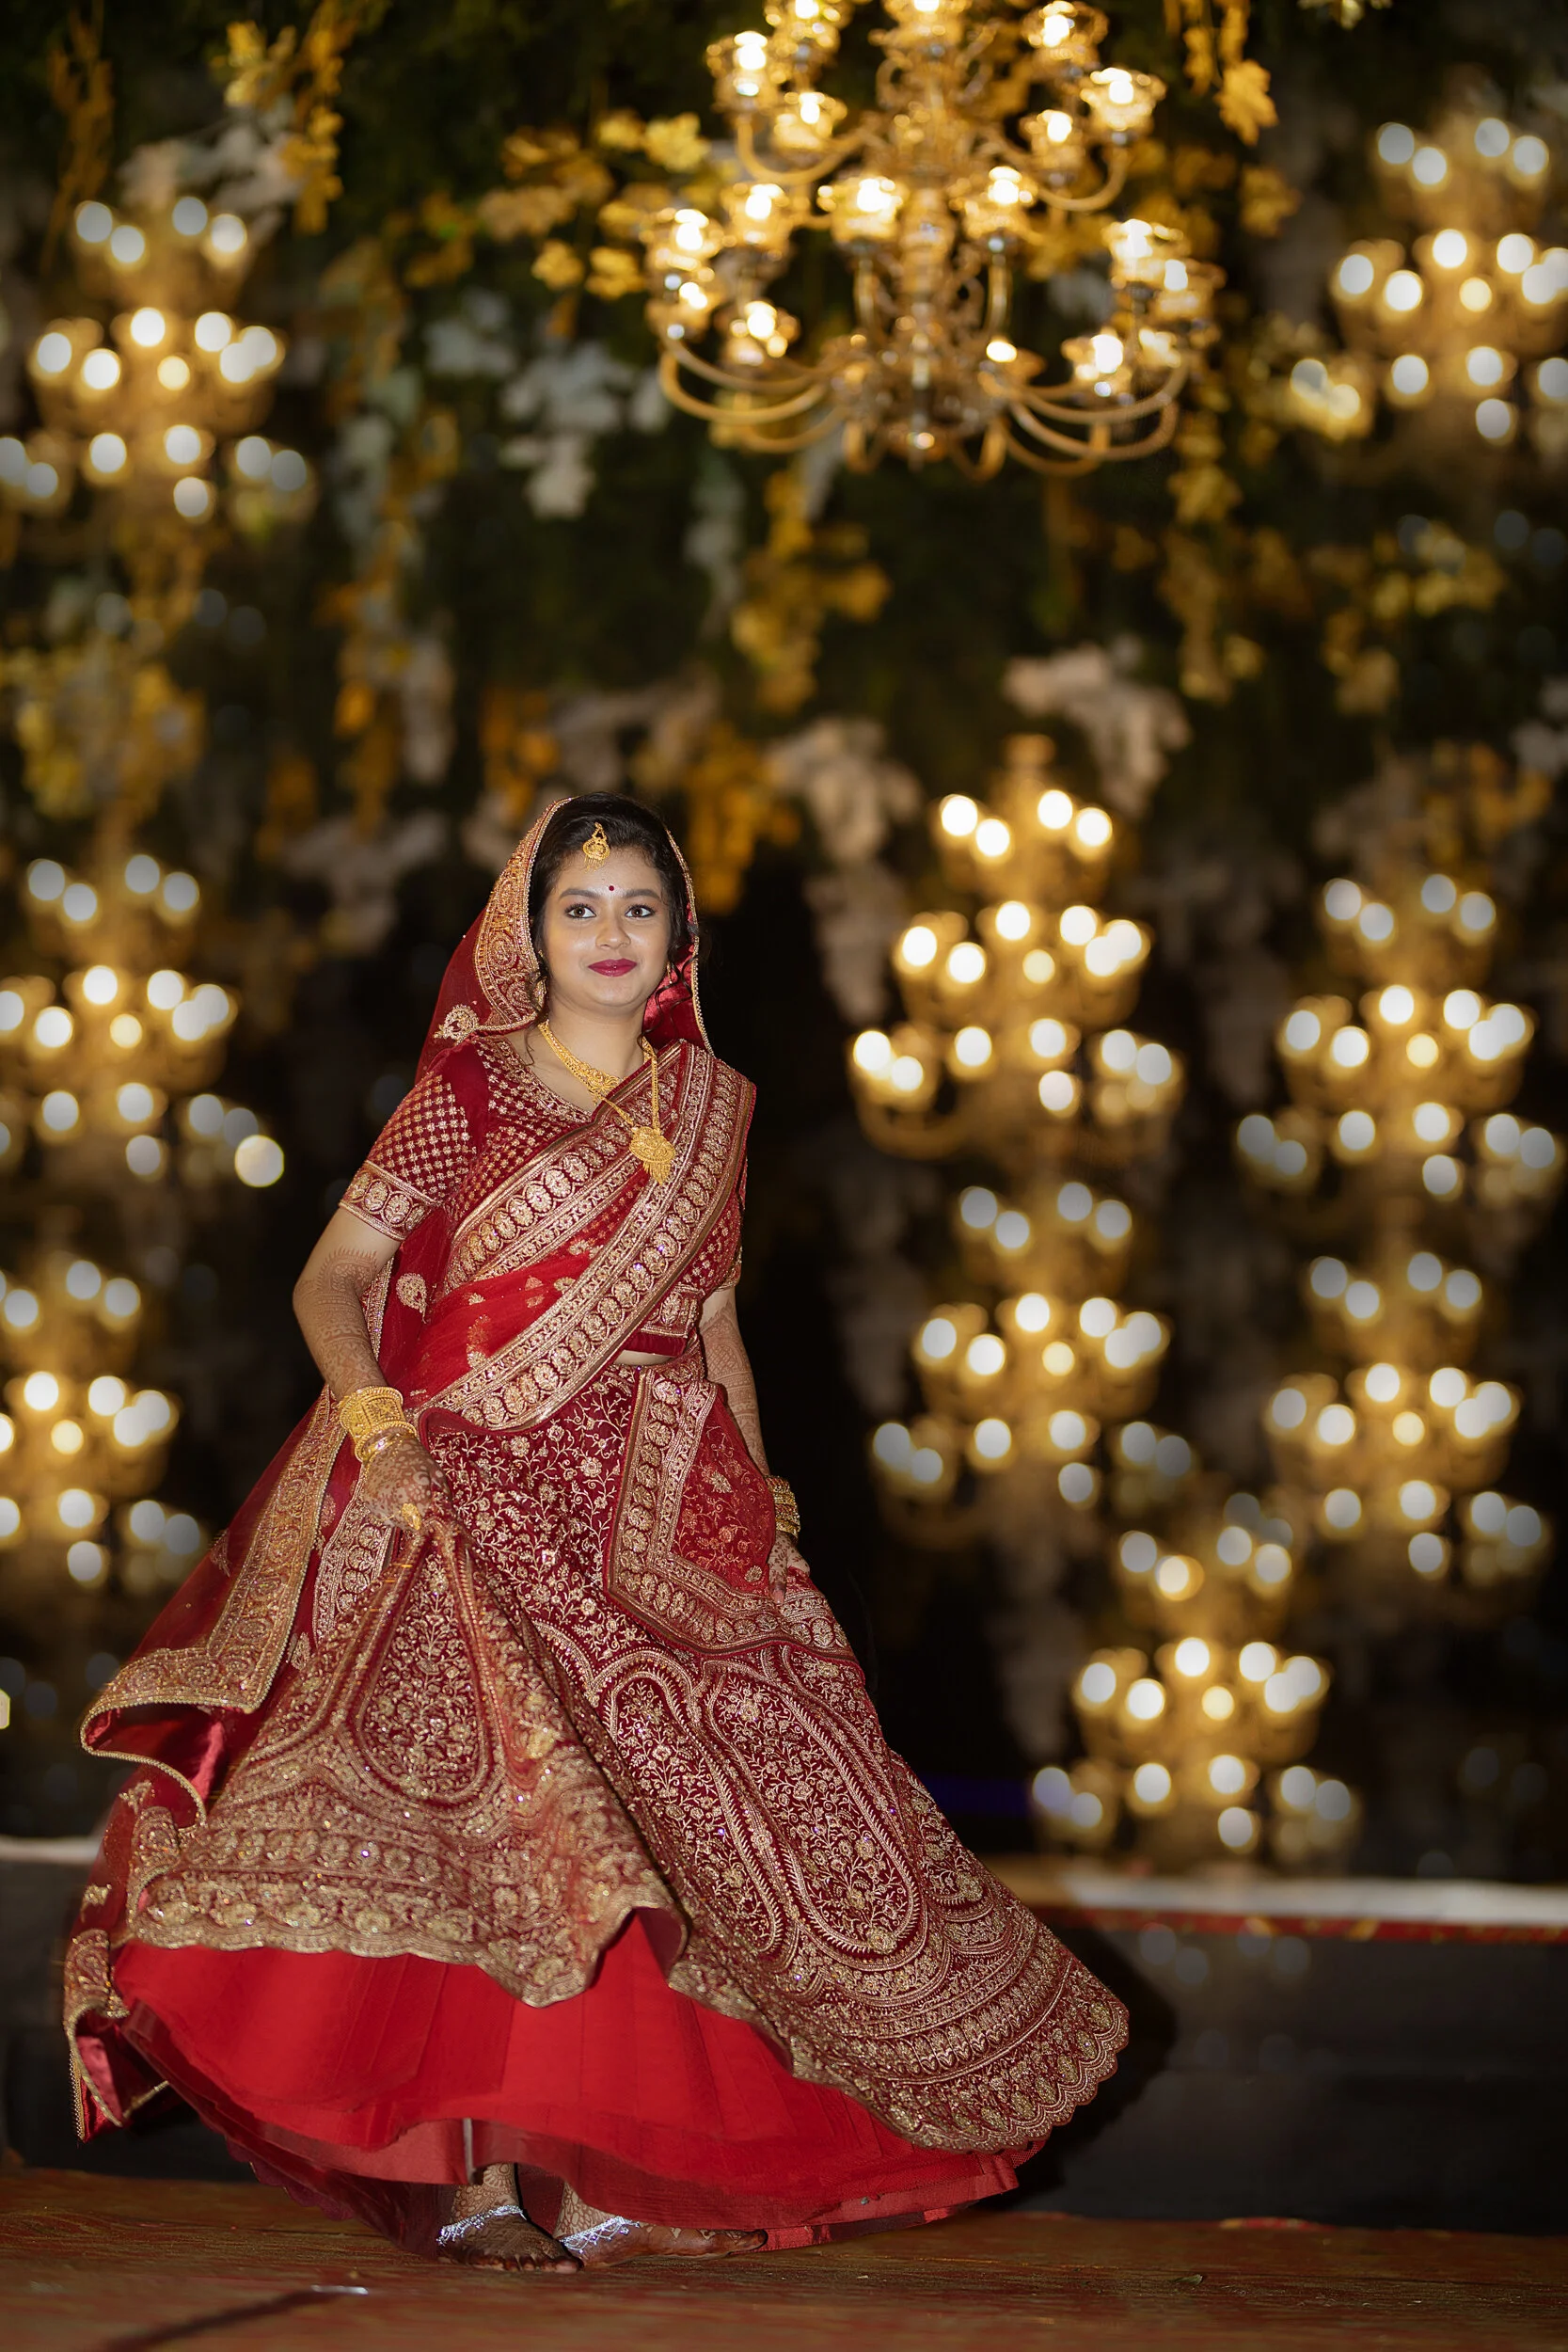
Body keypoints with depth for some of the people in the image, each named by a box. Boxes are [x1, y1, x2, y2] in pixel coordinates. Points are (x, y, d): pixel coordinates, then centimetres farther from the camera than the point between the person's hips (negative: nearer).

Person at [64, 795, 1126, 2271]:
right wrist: (377, 1414, -19)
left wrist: (757, 1487, 11)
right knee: (491, 1793, -16)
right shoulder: (467, 1089, 3)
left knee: (675, 1803, -5)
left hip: (660, 1507, 4)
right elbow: (331, 1278, -1)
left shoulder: (710, 1106, 15)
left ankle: (604, 2158, 1)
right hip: (481, 1487, -4)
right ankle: (480, 2164, -14)